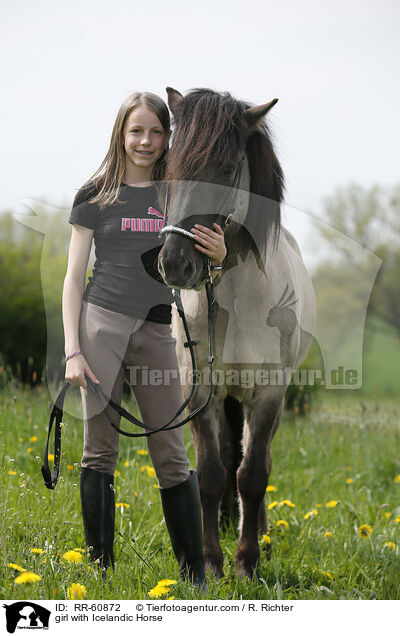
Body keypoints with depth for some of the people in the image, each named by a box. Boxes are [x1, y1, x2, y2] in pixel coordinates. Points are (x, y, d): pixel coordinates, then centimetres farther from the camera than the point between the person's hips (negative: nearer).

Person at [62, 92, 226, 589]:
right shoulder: (95, 196, 5)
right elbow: (74, 278, 3)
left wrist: (218, 255, -7)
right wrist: (72, 351, -6)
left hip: (158, 329, 2)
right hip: (102, 323, -2)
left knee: (171, 456, 3)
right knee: (100, 451, -1)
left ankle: (195, 575, 7)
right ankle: (100, 568, 6)